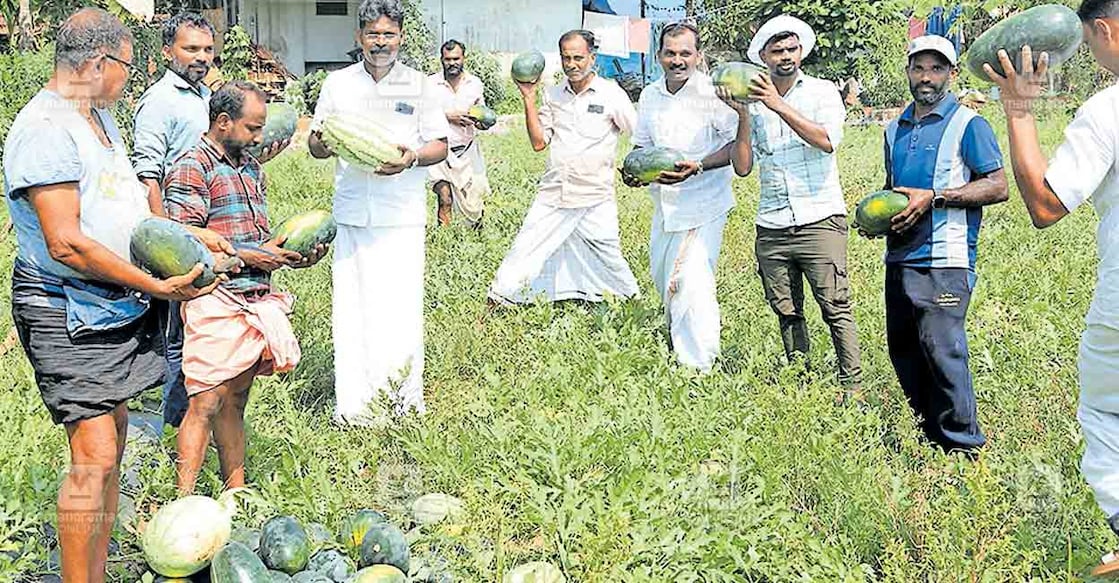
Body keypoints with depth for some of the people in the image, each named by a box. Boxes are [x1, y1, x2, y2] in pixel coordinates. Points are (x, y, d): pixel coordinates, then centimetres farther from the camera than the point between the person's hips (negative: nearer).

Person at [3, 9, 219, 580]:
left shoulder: (99, 116, 13)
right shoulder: (46, 128, -19)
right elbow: (66, 243, -25)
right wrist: (154, 285, -21)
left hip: (118, 308, 10)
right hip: (67, 313, -10)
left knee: (111, 443, 13)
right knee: (93, 455, -11)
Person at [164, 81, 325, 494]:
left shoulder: (251, 168, 17)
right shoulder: (192, 169, -10)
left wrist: (287, 256, 7)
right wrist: (248, 257, -15)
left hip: (254, 299, 8)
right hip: (215, 301, -8)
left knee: (235, 401, 14)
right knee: (205, 403, -7)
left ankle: (236, 491, 21)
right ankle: (184, 503, -1)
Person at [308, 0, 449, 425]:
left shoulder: (419, 85, 7)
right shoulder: (337, 84, 10)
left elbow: (440, 144, 7)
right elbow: (316, 146, 13)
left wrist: (413, 157, -14)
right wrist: (322, 142, -11)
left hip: (402, 213, -1)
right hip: (352, 211, 1)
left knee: (401, 304, -4)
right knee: (352, 305, 0)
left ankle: (402, 398, 7)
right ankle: (356, 402, 6)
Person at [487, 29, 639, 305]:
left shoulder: (611, 94, -3)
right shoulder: (552, 95, 8)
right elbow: (539, 142, 6)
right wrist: (529, 99, 1)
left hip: (596, 198, -3)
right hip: (553, 194, 3)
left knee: (609, 259, 3)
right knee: (524, 253, 4)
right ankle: (495, 302, 12)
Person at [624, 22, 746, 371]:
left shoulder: (712, 92, -13)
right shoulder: (649, 96, 8)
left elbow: (737, 144, -15)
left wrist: (697, 166, -28)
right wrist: (634, 170, -3)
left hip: (703, 203, -7)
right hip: (664, 203, 7)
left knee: (692, 283, -15)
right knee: (663, 280, 17)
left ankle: (699, 366, -9)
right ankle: (677, 348, 38)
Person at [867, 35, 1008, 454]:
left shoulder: (968, 124, -3)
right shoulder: (896, 129, 17)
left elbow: (998, 187, -9)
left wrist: (933, 198, -17)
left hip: (943, 261, -7)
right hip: (899, 257, 7)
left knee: (942, 349, -10)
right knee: (902, 349, 11)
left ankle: (963, 447, 1)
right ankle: (929, 432, 25)